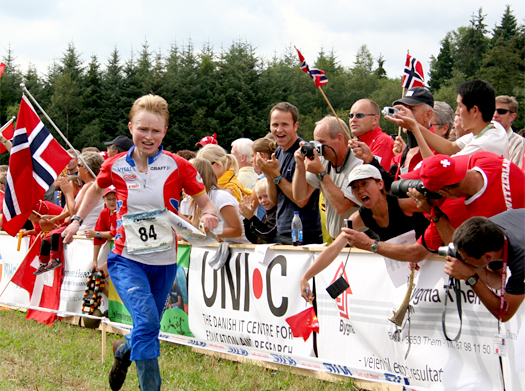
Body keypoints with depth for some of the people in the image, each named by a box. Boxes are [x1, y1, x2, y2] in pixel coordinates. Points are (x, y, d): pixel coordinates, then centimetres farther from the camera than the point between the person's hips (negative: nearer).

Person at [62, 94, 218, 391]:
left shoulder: (178, 166, -6)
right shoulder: (115, 166, -2)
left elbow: (206, 203, -1)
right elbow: (97, 190, 21)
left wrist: (210, 215, -22)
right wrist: (78, 220, 19)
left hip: (164, 262, 2)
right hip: (127, 259, -2)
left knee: (147, 329, 15)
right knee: (146, 321, -23)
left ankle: (123, 351, 48)